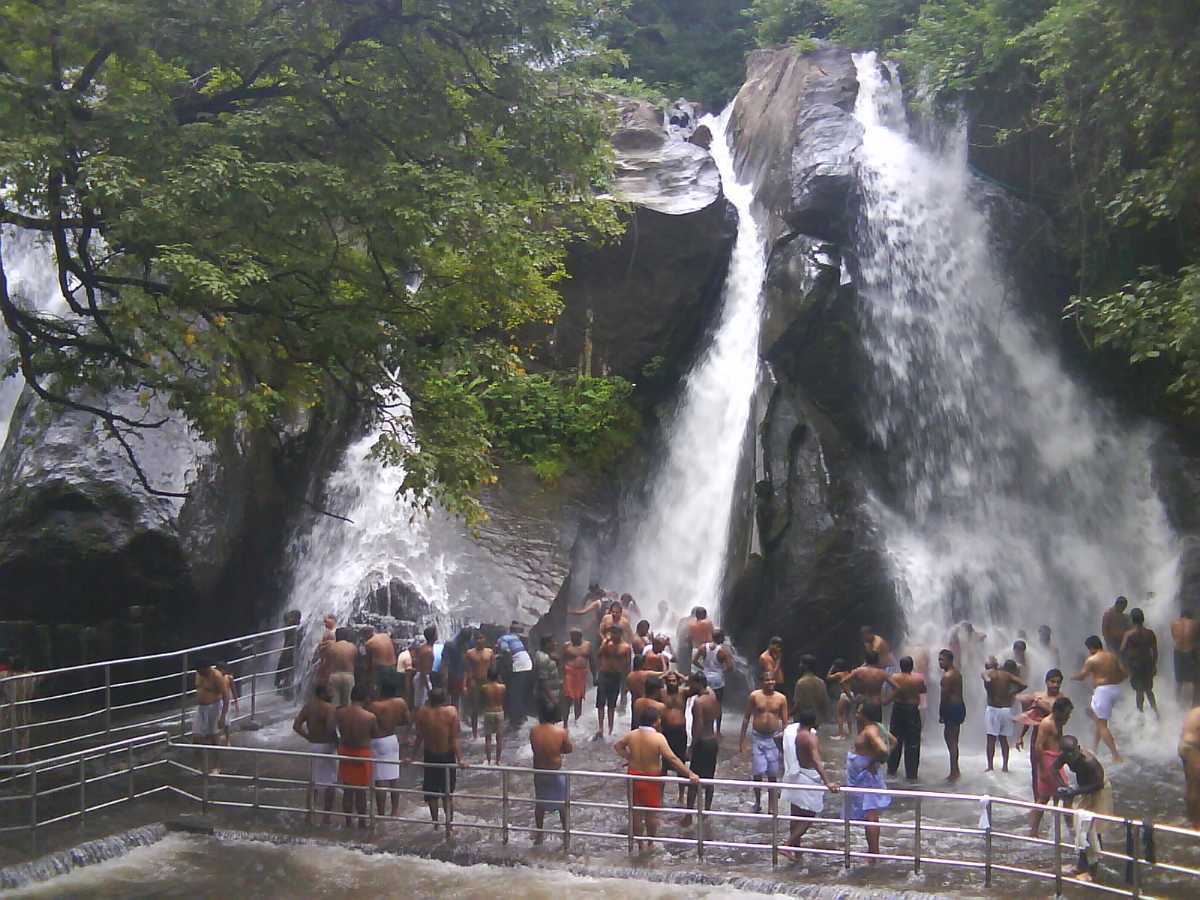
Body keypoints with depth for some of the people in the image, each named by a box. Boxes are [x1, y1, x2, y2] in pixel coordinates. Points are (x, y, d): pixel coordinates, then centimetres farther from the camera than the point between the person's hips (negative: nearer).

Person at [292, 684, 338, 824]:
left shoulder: (307, 706, 3)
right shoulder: (330, 709, -18)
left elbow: (296, 726, 1)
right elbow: (331, 729, -29)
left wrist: (309, 737, 9)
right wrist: (337, 742, -13)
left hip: (312, 746, 6)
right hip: (327, 746, -6)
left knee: (313, 781, 18)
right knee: (329, 782, 5)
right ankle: (326, 817, 8)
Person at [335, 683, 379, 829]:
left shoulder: (340, 713, -13)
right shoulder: (370, 717, -21)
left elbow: (340, 731, 2)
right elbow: (376, 735, -5)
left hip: (345, 752, 3)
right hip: (362, 754, -3)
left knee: (347, 791, 17)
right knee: (361, 792, 12)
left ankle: (348, 822, 27)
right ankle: (362, 822, 24)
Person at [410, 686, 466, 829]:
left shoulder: (422, 712, -12)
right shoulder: (451, 712, -16)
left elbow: (419, 738, -6)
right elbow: (454, 739, -16)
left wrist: (412, 756, 5)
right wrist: (460, 759, -12)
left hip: (430, 756, 1)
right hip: (447, 756, -1)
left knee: (431, 793, 18)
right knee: (447, 793, 14)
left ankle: (435, 821, 27)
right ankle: (448, 823, 13)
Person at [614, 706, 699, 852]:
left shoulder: (632, 735, -7)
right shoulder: (658, 738, -23)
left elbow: (617, 746, 10)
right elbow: (673, 759, -26)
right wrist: (690, 774, -24)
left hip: (634, 777, 4)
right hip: (651, 779, -4)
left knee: (637, 813, 16)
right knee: (651, 813, 15)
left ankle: (640, 844, 28)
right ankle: (650, 844, 29)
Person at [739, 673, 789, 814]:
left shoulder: (781, 698, -2)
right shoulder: (754, 696, -5)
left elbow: (785, 722, 4)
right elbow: (746, 718, 2)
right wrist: (742, 740, 1)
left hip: (774, 739, 1)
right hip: (758, 738, -1)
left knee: (773, 775, 6)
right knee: (757, 773, -3)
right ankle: (757, 802, 16)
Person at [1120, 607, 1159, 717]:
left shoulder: (1129, 634, -17)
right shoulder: (1150, 633, -7)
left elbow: (1122, 650, -20)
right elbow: (1155, 651, 0)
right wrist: (1154, 666, 12)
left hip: (1134, 664, -3)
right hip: (1148, 664, 3)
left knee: (1139, 691, 11)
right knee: (1149, 690, 19)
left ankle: (1141, 712, 20)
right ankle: (1155, 711, 8)